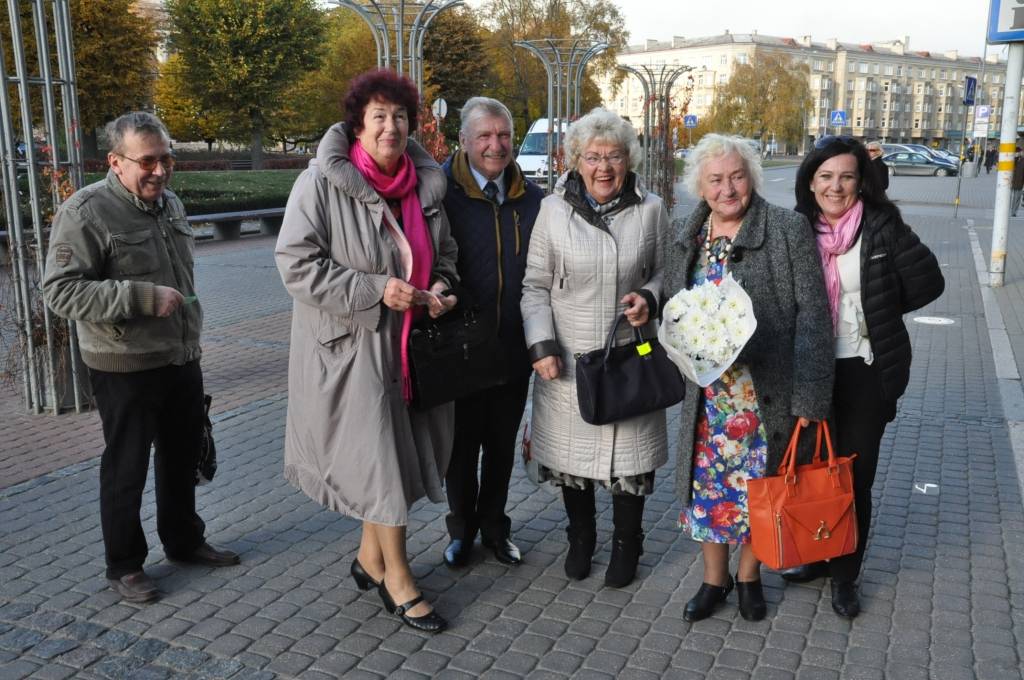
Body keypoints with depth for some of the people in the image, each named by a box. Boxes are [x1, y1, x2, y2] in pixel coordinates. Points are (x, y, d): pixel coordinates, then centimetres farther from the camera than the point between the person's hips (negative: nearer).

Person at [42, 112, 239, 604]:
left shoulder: (170, 203, 9)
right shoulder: (86, 212, -16)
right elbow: (60, 291, -20)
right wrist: (143, 298, -26)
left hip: (182, 359, 7)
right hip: (126, 367, -7)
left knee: (183, 457, 19)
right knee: (126, 468, 6)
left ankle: (184, 540, 37)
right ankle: (124, 565, 22)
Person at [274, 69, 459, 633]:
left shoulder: (425, 184, 5)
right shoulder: (322, 182, -13)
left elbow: (443, 254, 19)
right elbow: (296, 264, -16)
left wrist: (440, 287, -3)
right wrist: (375, 289, -21)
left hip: (405, 343, 6)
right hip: (351, 346, -6)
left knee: (393, 453, 14)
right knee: (378, 457, -1)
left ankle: (370, 559, 35)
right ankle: (397, 578, 17)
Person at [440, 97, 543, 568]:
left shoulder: (531, 198, 4)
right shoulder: (444, 193, -11)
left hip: (513, 349, 4)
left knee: (502, 443, 17)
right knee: (462, 442, 13)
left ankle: (494, 525, 35)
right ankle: (461, 529, 33)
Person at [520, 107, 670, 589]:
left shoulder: (651, 209, 0)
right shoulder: (554, 209, -2)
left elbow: (665, 272, 11)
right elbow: (535, 285, 1)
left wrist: (649, 297, -12)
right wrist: (542, 346, -9)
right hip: (567, 359, 0)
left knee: (629, 452, 9)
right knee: (571, 450, 12)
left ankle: (626, 545, 32)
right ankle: (580, 539, 36)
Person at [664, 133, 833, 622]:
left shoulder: (788, 230, -10)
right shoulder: (687, 238, 5)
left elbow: (812, 314, -11)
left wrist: (807, 396, -16)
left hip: (769, 392, -3)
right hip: (708, 395, 3)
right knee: (710, 486, 11)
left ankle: (749, 577, 34)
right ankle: (714, 580, 32)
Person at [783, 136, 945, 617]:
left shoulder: (881, 226, -8)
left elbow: (927, 284, -7)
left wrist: (876, 310, 3)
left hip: (867, 373, -3)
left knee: (854, 476, 6)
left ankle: (845, 575, 24)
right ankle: (819, 557, 35)